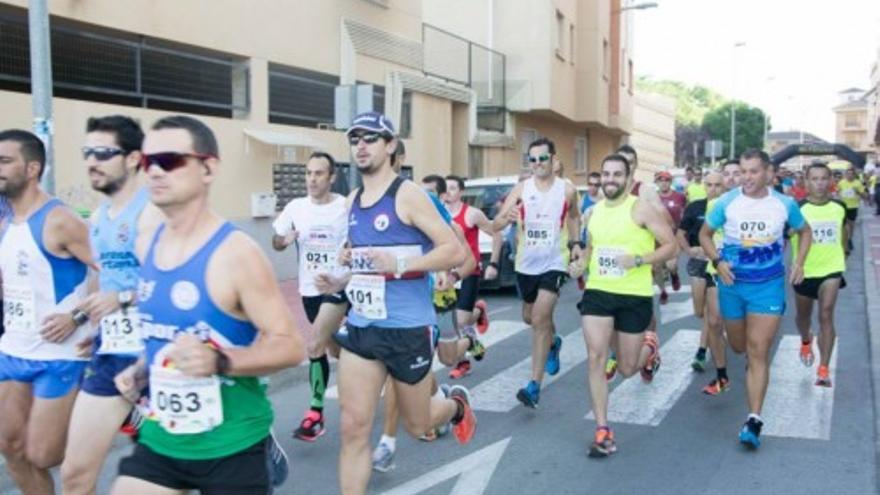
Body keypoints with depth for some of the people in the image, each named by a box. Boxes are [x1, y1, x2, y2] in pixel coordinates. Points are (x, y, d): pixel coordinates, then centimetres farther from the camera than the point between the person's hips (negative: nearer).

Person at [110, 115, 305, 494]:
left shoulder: (236, 253, -18)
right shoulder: (146, 246, 3)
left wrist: (219, 361, -31)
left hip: (232, 446, -6)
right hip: (160, 440, 6)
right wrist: (141, 370, 5)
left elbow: (290, 346, -17)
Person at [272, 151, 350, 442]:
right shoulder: (295, 207, -1)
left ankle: (315, 412, -5)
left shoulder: (347, 207, -11)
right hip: (309, 287, 5)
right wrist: (285, 240, -15)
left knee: (315, 347, -16)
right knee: (335, 348, 18)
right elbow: (276, 243, 7)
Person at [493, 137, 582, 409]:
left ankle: (534, 385, -13)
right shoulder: (521, 188, -5)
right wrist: (506, 218, -34)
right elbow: (495, 225, -12)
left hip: (553, 263, -3)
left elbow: (574, 216, 17)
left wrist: (575, 243, 4)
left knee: (540, 319, -15)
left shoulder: (567, 190, -5)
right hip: (526, 263, 3)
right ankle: (553, 342, 54)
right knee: (530, 317, 20)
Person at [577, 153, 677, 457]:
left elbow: (671, 246, -9)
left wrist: (639, 260, -24)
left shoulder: (641, 209, -10)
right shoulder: (594, 212, 7)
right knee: (595, 359, -8)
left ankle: (649, 346, 44)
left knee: (626, 369, 7)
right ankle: (603, 431, 1)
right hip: (598, 292, 4)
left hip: (635, 297, -4)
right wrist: (581, 263, 2)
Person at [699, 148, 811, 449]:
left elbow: (805, 232, 15)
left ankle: (754, 421, -8)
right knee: (739, 347, 16)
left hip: (768, 286, -1)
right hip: (732, 284, 2)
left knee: (758, 351, -10)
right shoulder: (727, 202, -6)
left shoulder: (785, 204, -3)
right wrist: (717, 262, -11)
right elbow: (705, 234, 6)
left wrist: (799, 262, 1)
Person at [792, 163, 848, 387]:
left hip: (831, 270, 0)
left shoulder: (840, 207, -3)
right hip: (804, 271, 0)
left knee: (826, 316, -12)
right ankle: (806, 342, 52)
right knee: (803, 315, 19)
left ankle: (824, 369, -9)